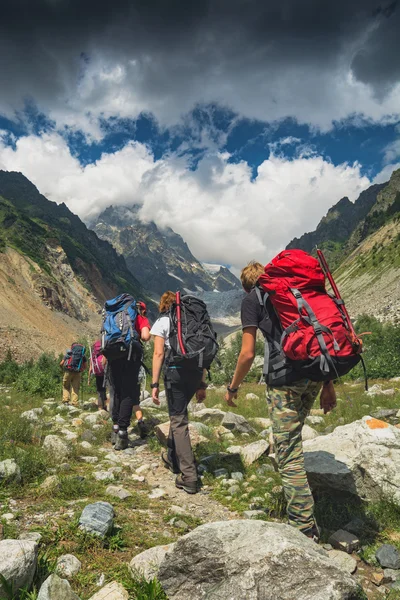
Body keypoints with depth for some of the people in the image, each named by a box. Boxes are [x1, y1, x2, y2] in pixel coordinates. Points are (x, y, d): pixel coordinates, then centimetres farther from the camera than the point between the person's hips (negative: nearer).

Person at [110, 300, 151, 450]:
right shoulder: (141, 319, 12)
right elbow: (145, 337, -6)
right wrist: (138, 335, 14)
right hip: (130, 355, -4)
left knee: (117, 392, 15)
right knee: (128, 393, -2)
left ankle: (115, 428, 14)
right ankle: (122, 434, -7)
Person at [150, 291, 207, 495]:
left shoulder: (162, 321, 5)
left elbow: (159, 353, -5)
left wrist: (155, 383, -4)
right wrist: (202, 384, 15)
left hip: (175, 371, -5)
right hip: (195, 372, 5)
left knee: (179, 421, 1)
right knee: (178, 413, 24)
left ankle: (189, 477, -3)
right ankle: (172, 458, 40)